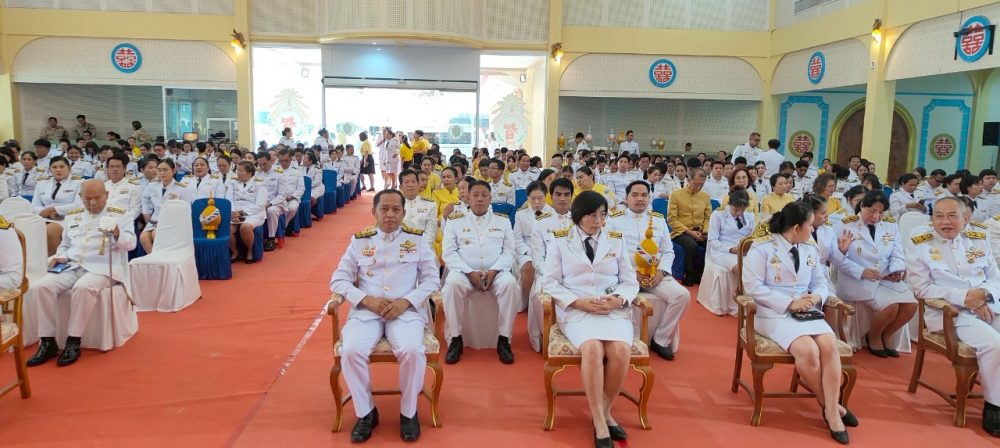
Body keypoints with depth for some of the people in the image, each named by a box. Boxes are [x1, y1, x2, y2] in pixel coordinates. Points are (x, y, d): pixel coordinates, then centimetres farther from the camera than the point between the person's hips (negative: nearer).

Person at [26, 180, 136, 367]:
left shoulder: (118, 215, 5)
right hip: (73, 266, 5)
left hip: (102, 268, -5)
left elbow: (131, 243, -6)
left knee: (83, 287, -36)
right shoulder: (73, 216, 19)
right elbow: (65, 246, 25)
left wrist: (117, 234, -28)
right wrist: (60, 256, 2)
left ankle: (73, 342, -24)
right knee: (43, 286, -22)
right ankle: (48, 342, -16)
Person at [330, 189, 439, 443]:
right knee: (351, 351, -27)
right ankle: (365, 412, -3)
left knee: (412, 350, -31)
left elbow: (432, 279, 5)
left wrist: (406, 301, -12)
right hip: (367, 310, 1)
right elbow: (338, 280, 7)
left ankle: (408, 412, -5)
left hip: (406, 309, -1)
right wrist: (367, 300, -10)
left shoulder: (416, 239, 8)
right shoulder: (359, 240, 10)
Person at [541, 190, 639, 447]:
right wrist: (579, 302, -13)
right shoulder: (560, 240, 8)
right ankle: (599, 421, -20)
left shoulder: (617, 241, 15)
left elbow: (630, 282, 13)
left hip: (614, 309, 3)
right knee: (593, 349, -33)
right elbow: (550, 282, 2)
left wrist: (618, 300, -10)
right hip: (576, 310, -2)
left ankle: (605, 411, -6)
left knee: (621, 350, -28)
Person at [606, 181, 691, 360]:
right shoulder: (614, 219, 5)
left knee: (682, 295, -19)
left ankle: (661, 340, -3)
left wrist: (661, 271, -7)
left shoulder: (659, 219, 17)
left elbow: (668, 251, 14)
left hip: (656, 273, 4)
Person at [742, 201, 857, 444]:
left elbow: (820, 283, 17)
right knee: (808, 350, -29)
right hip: (774, 313, -5)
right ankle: (829, 404, -5)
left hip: (806, 312, 6)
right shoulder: (762, 247, -7)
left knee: (829, 344, -25)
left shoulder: (810, 249, 14)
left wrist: (817, 297, -9)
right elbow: (753, 287, -14)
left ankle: (831, 410, -17)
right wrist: (789, 303, -18)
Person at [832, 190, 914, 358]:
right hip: (856, 280, -6)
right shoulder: (847, 226, -5)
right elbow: (838, 259, -12)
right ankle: (873, 337, 6)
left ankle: (885, 336, 10)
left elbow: (897, 256, 5)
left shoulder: (891, 226, 10)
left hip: (886, 279, 6)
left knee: (911, 304, -17)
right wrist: (862, 272, -25)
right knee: (891, 306, -26)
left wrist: (897, 271, -17)